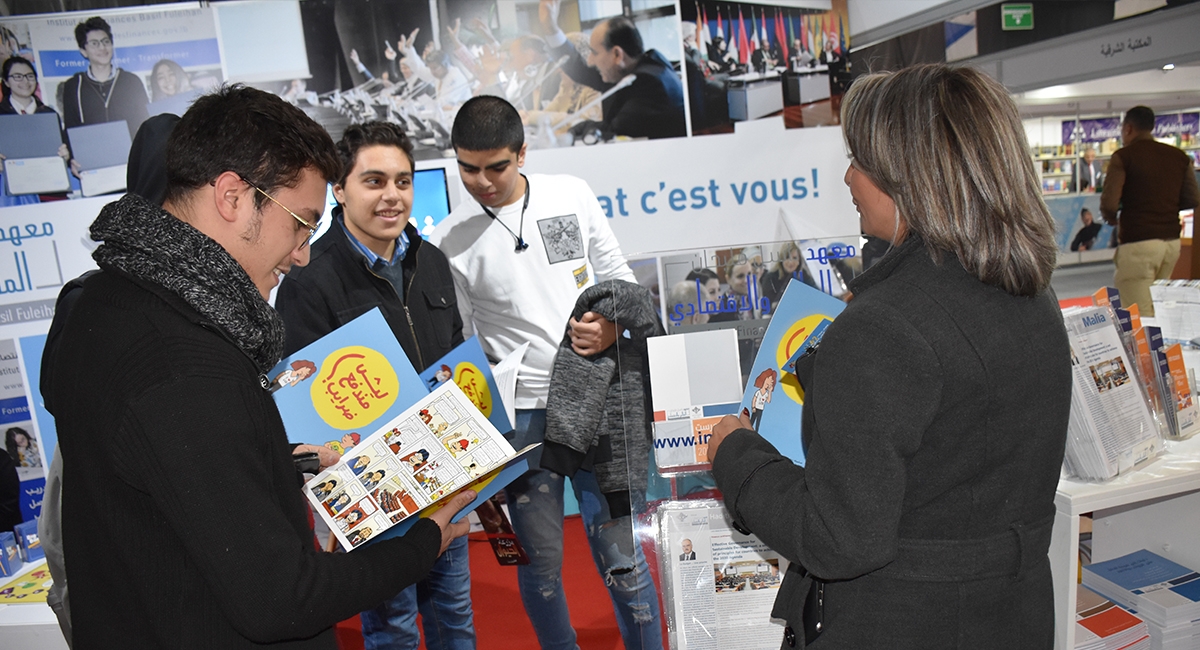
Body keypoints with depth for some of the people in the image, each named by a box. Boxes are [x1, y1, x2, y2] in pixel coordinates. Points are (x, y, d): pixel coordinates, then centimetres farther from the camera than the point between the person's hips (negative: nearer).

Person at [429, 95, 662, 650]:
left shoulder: (572, 194, 2)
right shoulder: (448, 242, -3)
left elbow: (620, 277, 9)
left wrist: (613, 326, -12)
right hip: (520, 413, -1)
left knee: (619, 552, 8)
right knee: (540, 562, 11)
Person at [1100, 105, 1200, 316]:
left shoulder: (1123, 156, -7)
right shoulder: (1179, 156, 9)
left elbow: (1109, 203, -15)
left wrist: (1111, 217, 7)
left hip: (1138, 242, -6)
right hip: (1172, 240, 7)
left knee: (1138, 316, -4)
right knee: (1158, 309, 18)